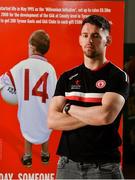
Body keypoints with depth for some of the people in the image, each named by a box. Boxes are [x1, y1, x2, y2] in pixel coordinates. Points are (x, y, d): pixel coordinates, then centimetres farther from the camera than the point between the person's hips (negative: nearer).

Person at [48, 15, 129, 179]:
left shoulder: (117, 76, -4)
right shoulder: (67, 78, 8)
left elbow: (106, 115, -20)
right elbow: (52, 121, -2)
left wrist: (69, 108, -6)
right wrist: (92, 117, -11)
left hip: (103, 165, -3)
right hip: (68, 164, 3)